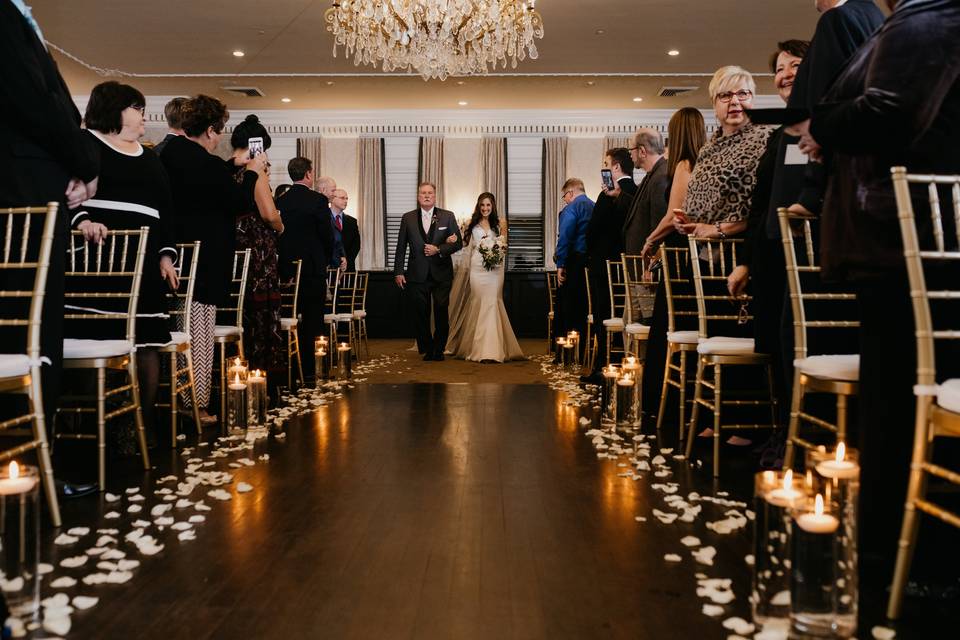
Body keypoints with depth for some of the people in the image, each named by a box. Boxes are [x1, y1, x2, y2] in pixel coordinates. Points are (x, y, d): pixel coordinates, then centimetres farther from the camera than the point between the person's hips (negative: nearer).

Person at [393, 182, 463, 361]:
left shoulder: (447, 217, 4)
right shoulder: (408, 218, 6)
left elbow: (458, 243, 3)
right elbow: (401, 248, 7)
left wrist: (438, 250, -11)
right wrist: (398, 272, 1)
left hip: (441, 274, -1)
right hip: (418, 275, 1)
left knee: (441, 313, 0)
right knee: (421, 314, 4)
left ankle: (438, 350, 14)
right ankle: (427, 349, 18)